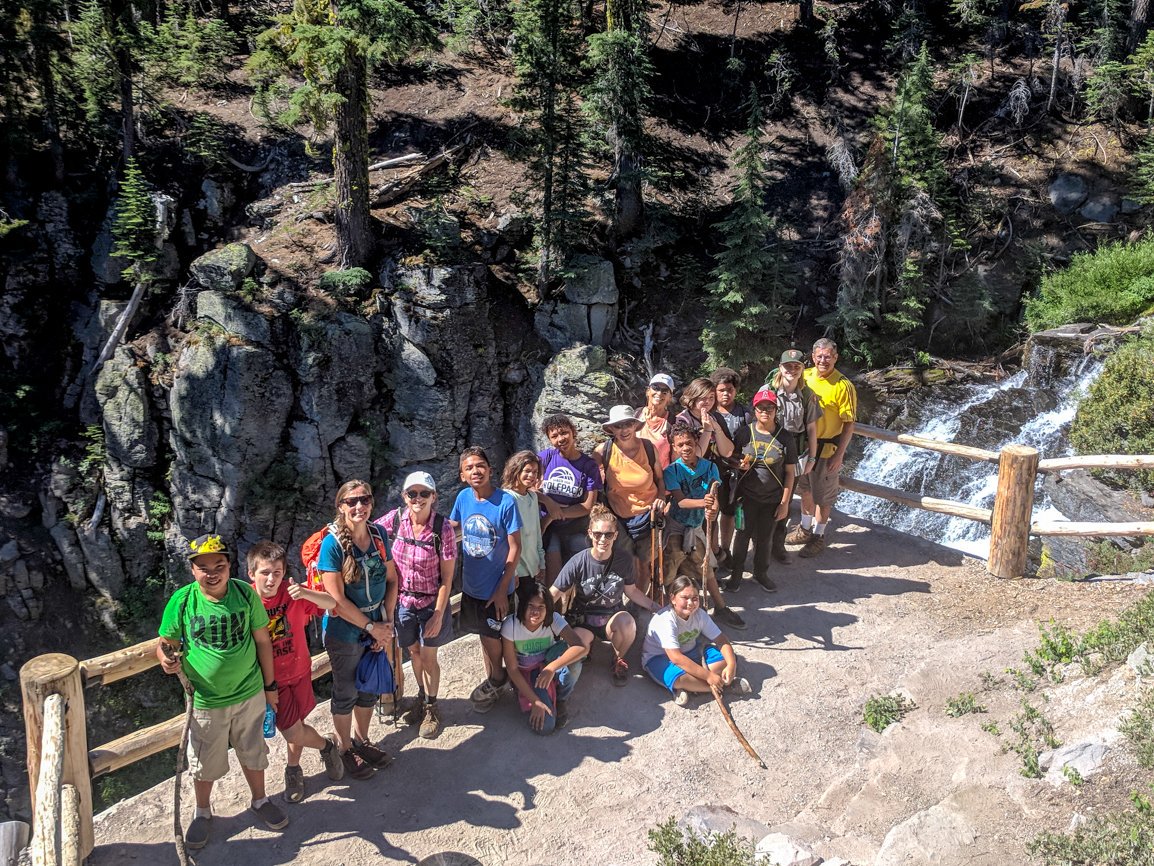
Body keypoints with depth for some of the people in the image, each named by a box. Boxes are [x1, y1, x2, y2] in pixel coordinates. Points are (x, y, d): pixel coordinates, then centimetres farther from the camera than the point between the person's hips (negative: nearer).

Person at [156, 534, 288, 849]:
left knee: (252, 752, 21)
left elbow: (262, 640, -4)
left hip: (249, 695, 1)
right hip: (205, 702, 0)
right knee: (204, 763, 18)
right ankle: (203, 812, 45)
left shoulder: (245, 593, -14)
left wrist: (270, 686, 3)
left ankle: (259, 801, 46)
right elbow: (165, 643, -3)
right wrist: (166, 659, -27)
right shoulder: (181, 601, -16)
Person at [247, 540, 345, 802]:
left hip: (299, 672, 2)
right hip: (271, 680, -2)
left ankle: (293, 770, 44)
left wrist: (306, 593, -35)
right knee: (293, 732, -2)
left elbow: (331, 603, -17)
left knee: (295, 727, 15)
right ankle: (327, 746, 30)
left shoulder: (292, 593, -14)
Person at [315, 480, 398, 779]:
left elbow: (391, 580, 3)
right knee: (346, 693, 13)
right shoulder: (332, 543, -20)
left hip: (377, 627, 5)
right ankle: (345, 750, 35)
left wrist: (387, 622, -6)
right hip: (345, 632, -5)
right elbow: (337, 598, -20)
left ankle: (361, 741, 42)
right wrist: (371, 626, -16)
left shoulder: (379, 535, -4)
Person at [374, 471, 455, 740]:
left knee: (428, 657, 9)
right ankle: (421, 696, 45)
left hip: (431, 602, -3)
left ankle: (431, 708, 32)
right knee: (413, 652, 20)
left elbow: (447, 578, -15)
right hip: (402, 601, 3)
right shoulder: (396, 518, -13)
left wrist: (438, 616, -15)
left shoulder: (443, 529, -21)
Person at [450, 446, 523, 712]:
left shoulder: (506, 502, -21)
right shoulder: (463, 497, -7)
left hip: (496, 588, -5)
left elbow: (515, 547, -17)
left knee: (492, 636, 10)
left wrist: (502, 589, -16)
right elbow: (452, 528, 12)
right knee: (483, 633, 21)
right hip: (471, 584, 5)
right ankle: (492, 679, 43)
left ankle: (497, 679, 37)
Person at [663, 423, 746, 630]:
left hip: (696, 526, 4)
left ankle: (720, 607, 29)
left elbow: (714, 496, -14)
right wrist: (703, 502, -44)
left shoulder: (709, 467, -7)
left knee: (706, 568, 15)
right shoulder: (672, 470, -15)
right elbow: (680, 501, -25)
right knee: (668, 572, -4)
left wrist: (713, 510, -38)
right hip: (675, 526, -3)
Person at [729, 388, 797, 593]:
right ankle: (736, 573, 27)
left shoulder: (785, 438, -7)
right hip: (747, 497, 0)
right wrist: (740, 465, -16)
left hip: (772, 499, 0)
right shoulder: (744, 433, -5)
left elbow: (789, 473, -3)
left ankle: (761, 573, 34)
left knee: (765, 538, 14)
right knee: (743, 535, 8)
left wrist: (785, 503, -5)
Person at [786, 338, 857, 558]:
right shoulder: (805, 376, -2)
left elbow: (849, 424, -15)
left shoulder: (843, 386, -18)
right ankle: (805, 529, 40)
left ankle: (818, 536, 27)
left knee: (823, 496, 9)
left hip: (826, 449, -5)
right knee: (805, 489, 22)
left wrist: (839, 455, -18)